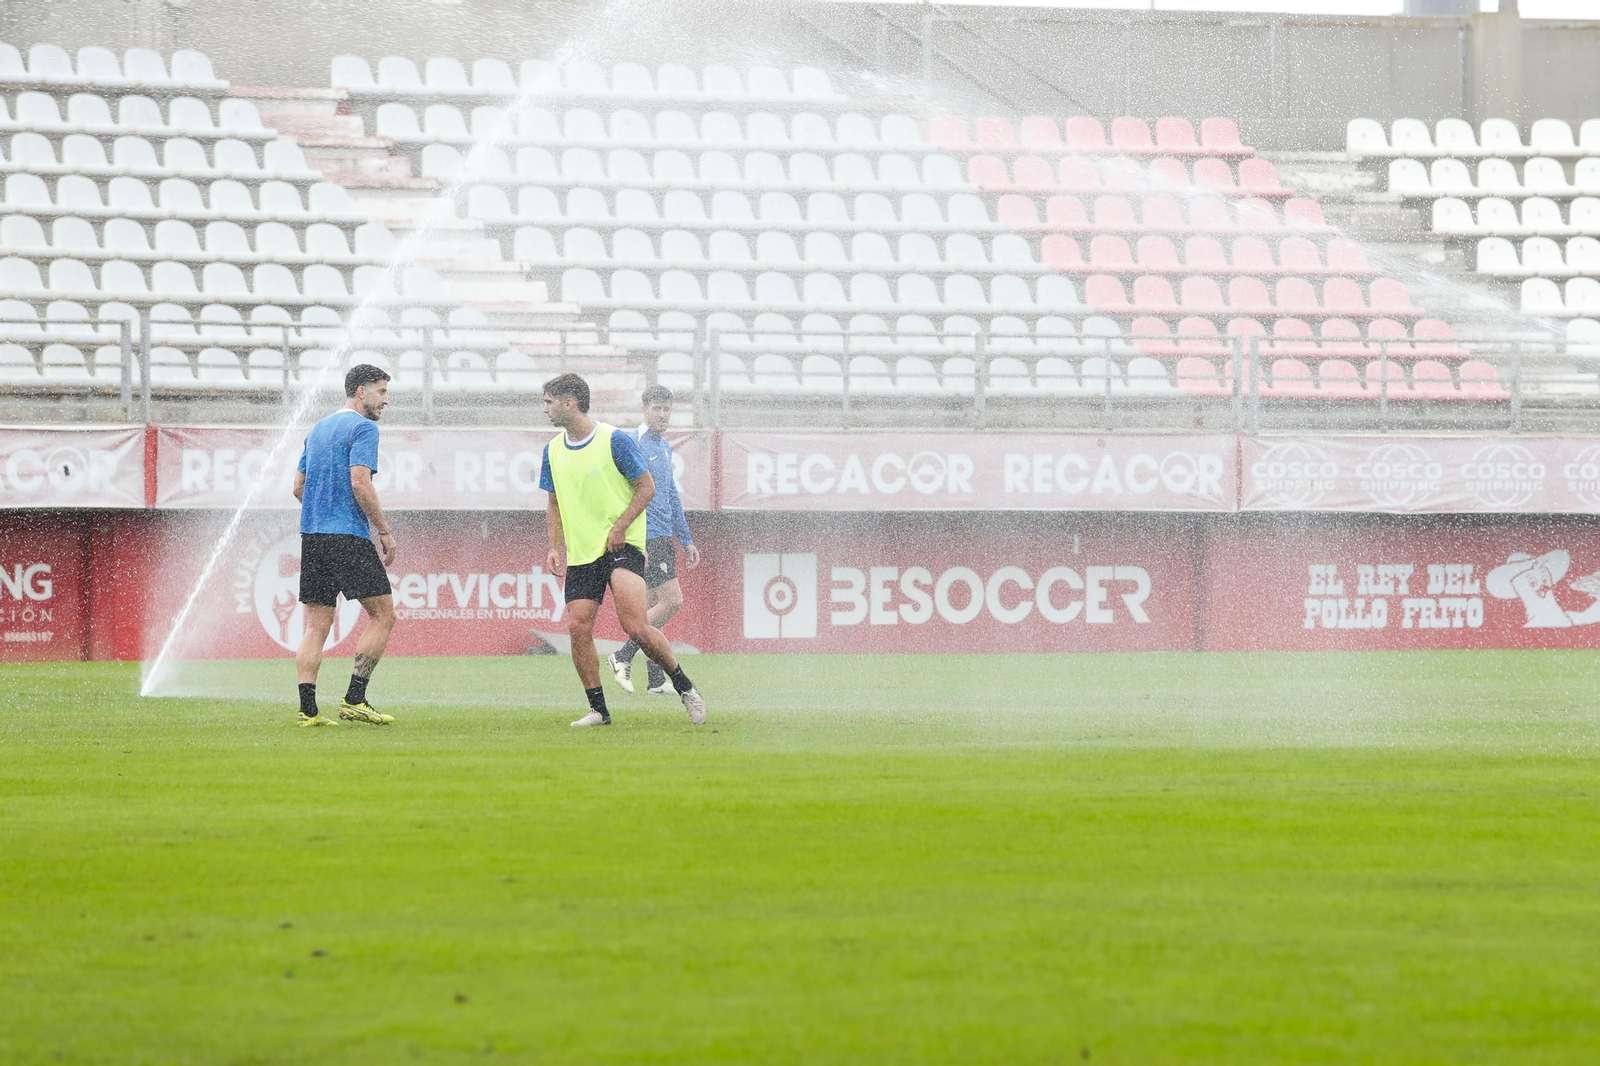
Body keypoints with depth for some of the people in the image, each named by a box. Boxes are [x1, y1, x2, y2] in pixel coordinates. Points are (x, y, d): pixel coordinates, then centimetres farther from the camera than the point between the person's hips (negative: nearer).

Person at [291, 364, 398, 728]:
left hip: (311, 534, 8)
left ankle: (307, 708, -3)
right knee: (383, 615, 0)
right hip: (349, 537, -8)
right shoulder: (363, 428, -6)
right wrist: (384, 530, -10)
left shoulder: (317, 430, 20)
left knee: (316, 625, 5)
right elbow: (360, 484, -16)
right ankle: (354, 700, -6)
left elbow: (298, 486, 22)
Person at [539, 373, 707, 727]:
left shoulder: (614, 440, -8)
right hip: (580, 553, 6)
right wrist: (554, 548, 8)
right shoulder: (553, 450, 9)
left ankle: (685, 687, -1)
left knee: (635, 627, -18)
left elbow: (647, 486, -4)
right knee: (578, 627, -6)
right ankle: (598, 709, 6)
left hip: (621, 546, -6)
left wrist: (620, 528, -14)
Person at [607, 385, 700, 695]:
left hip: (663, 538, 9)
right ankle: (623, 656, -5)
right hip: (646, 538, -9)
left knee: (654, 606, 8)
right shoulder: (634, 444, -11)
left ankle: (656, 680, 8)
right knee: (672, 601, -13)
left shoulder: (664, 447, 18)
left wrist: (686, 541, 26)